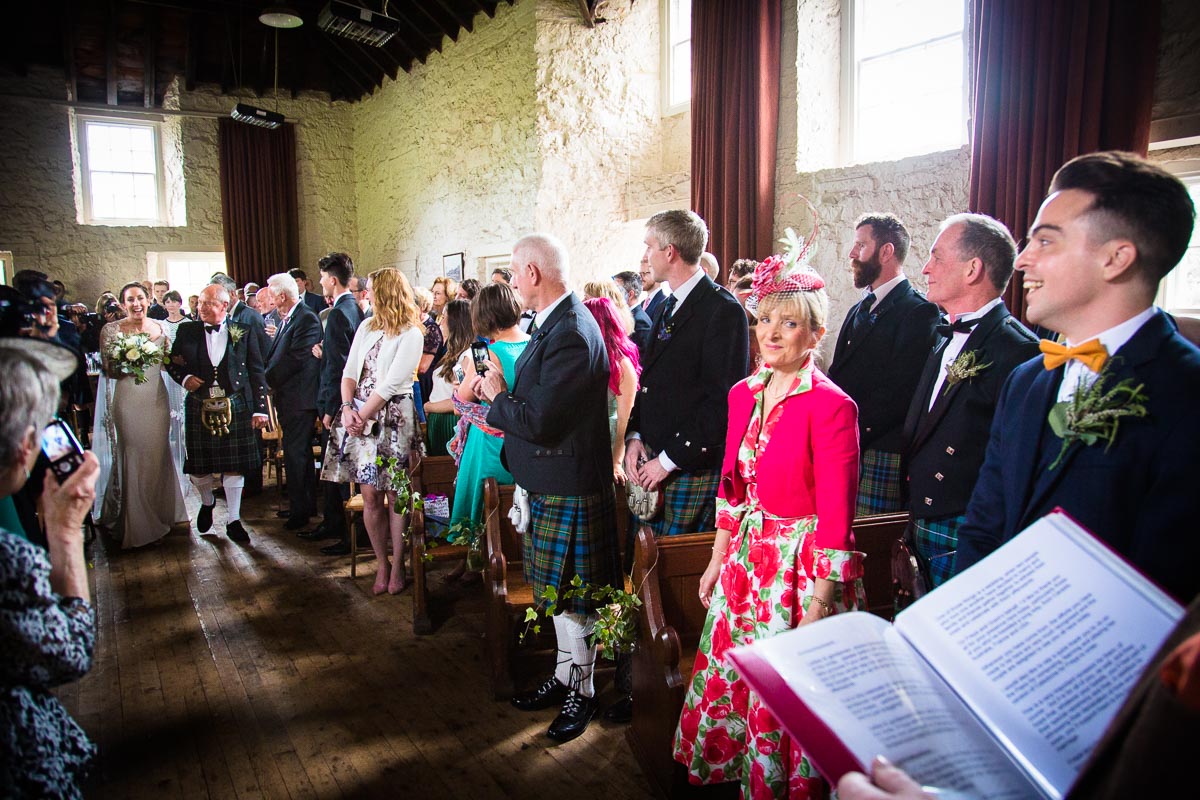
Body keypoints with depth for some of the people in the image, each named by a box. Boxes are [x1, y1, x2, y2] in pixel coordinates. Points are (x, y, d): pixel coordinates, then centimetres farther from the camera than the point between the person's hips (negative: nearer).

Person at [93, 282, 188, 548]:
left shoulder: (160, 327, 6)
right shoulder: (111, 330, -4)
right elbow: (109, 370, -5)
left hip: (157, 399, 4)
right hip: (128, 402, -3)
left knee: (158, 454, 12)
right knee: (132, 456, 1)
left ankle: (161, 512, 27)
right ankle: (136, 522, 13)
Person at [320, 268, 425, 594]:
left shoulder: (411, 334, -6)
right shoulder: (366, 326, 14)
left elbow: (391, 385, -12)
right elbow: (349, 372, 10)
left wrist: (362, 417, -12)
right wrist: (347, 408, -6)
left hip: (393, 417, -5)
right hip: (357, 415, 5)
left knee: (395, 495, 1)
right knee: (370, 496, 5)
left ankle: (397, 564, 15)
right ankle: (381, 563, 18)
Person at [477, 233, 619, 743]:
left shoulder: (572, 334, -24)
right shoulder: (551, 323, 8)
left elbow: (541, 420, -26)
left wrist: (497, 397, -10)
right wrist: (505, 411, 3)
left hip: (570, 486, -10)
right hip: (549, 483, 10)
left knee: (575, 595, 7)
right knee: (558, 589, 21)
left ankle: (582, 691, 25)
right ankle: (564, 675, 38)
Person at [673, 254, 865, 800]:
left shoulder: (831, 405, -17)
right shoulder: (744, 394, 4)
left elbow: (836, 515, -16)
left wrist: (821, 601, -16)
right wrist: (718, 559, 14)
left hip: (803, 566, -6)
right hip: (747, 559, 7)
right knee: (729, 675, 18)